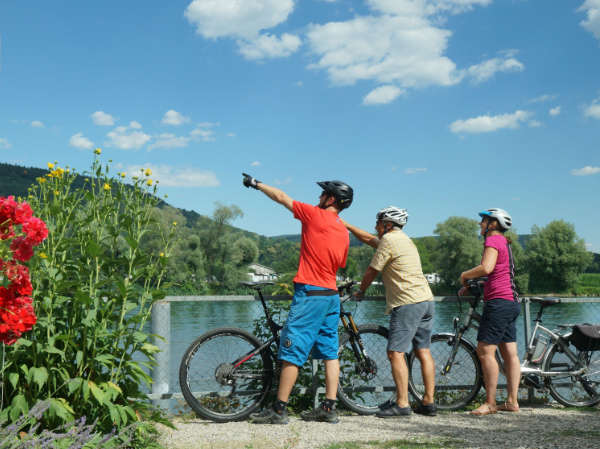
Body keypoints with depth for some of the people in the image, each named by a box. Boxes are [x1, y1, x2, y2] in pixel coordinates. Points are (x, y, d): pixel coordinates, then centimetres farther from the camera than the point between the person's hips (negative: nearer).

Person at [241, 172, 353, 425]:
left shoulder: (315, 215, -6)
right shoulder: (343, 232, 13)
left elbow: (282, 197, 2)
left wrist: (256, 184, 16)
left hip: (310, 293, -8)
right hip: (332, 294, 8)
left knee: (292, 351, -4)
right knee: (330, 351, 10)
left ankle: (279, 410, -1)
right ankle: (329, 408, 12)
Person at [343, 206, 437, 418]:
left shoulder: (388, 241, -7)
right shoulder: (405, 239, 22)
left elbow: (371, 271, -1)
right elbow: (368, 239, 32)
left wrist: (361, 291, 17)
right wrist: (345, 225, 37)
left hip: (407, 303, -10)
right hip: (426, 300, 10)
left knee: (395, 352, -9)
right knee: (423, 352, 9)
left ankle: (402, 404, -12)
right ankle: (428, 402, 11)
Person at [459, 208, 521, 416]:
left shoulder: (493, 240, -9)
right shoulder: (504, 242, 22)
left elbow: (486, 268, -24)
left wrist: (465, 275, -8)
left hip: (498, 302, -10)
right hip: (511, 302, 10)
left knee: (485, 351, -8)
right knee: (510, 353, 8)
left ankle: (490, 403, -6)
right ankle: (512, 401, 11)